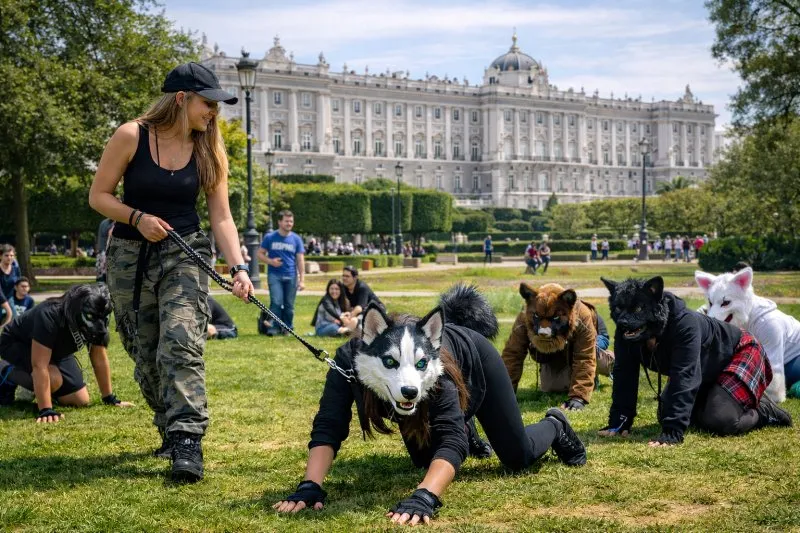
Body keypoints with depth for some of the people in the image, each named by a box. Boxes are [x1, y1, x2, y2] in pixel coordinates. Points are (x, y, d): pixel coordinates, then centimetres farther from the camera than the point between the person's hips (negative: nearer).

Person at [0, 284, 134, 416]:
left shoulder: (96, 322, -21)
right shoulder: (50, 316, -41)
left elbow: (100, 360, -9)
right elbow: (39, 366, -43)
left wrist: (110, 399, -7)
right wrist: (45, 410, -46)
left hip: (56, 351, 7)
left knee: (81, 401, -4)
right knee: (53, 379, -34)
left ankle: (31, 385, 20)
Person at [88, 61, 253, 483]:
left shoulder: (209, 151, -1)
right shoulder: (131, 137, -9)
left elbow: (221, 216, -4)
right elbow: (98, 196, -3)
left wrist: (238, 266, -16)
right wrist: (137, 218, -20)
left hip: (184, 253, 0)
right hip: (130, 256, 0)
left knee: (181, 344, -18)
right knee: (146, 354, 8)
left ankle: (188, 442, -20)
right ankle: (171, 429, 28)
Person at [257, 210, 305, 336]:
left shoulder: (296, 239, 6)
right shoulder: (270, 237, 3)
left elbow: (300, 260, 6)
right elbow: (260, 254, 8)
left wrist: (302, 280, -1)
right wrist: (271, 261, -12)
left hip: (291, 276, 2)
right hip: (274, 275, -2)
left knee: (289, 305, 5)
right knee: (276, 302, -13)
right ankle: (273, 328, -7)